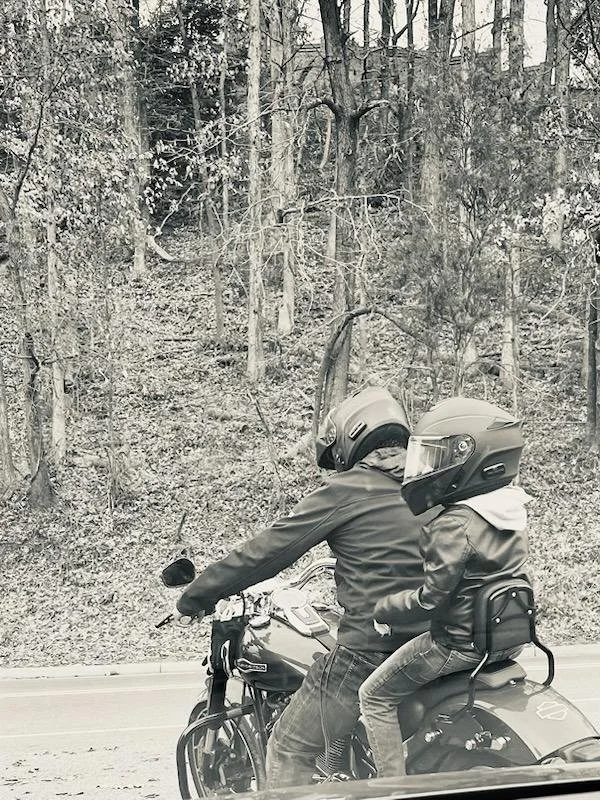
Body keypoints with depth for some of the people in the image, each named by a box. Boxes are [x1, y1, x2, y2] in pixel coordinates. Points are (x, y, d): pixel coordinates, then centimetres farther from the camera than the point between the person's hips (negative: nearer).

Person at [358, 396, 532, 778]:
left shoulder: (454, 525, -25)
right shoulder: (511, 509, 2)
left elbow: (430, 597, -24)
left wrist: (378, 610, -11)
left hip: (459, 642, -9)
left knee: (376, 695, 4)